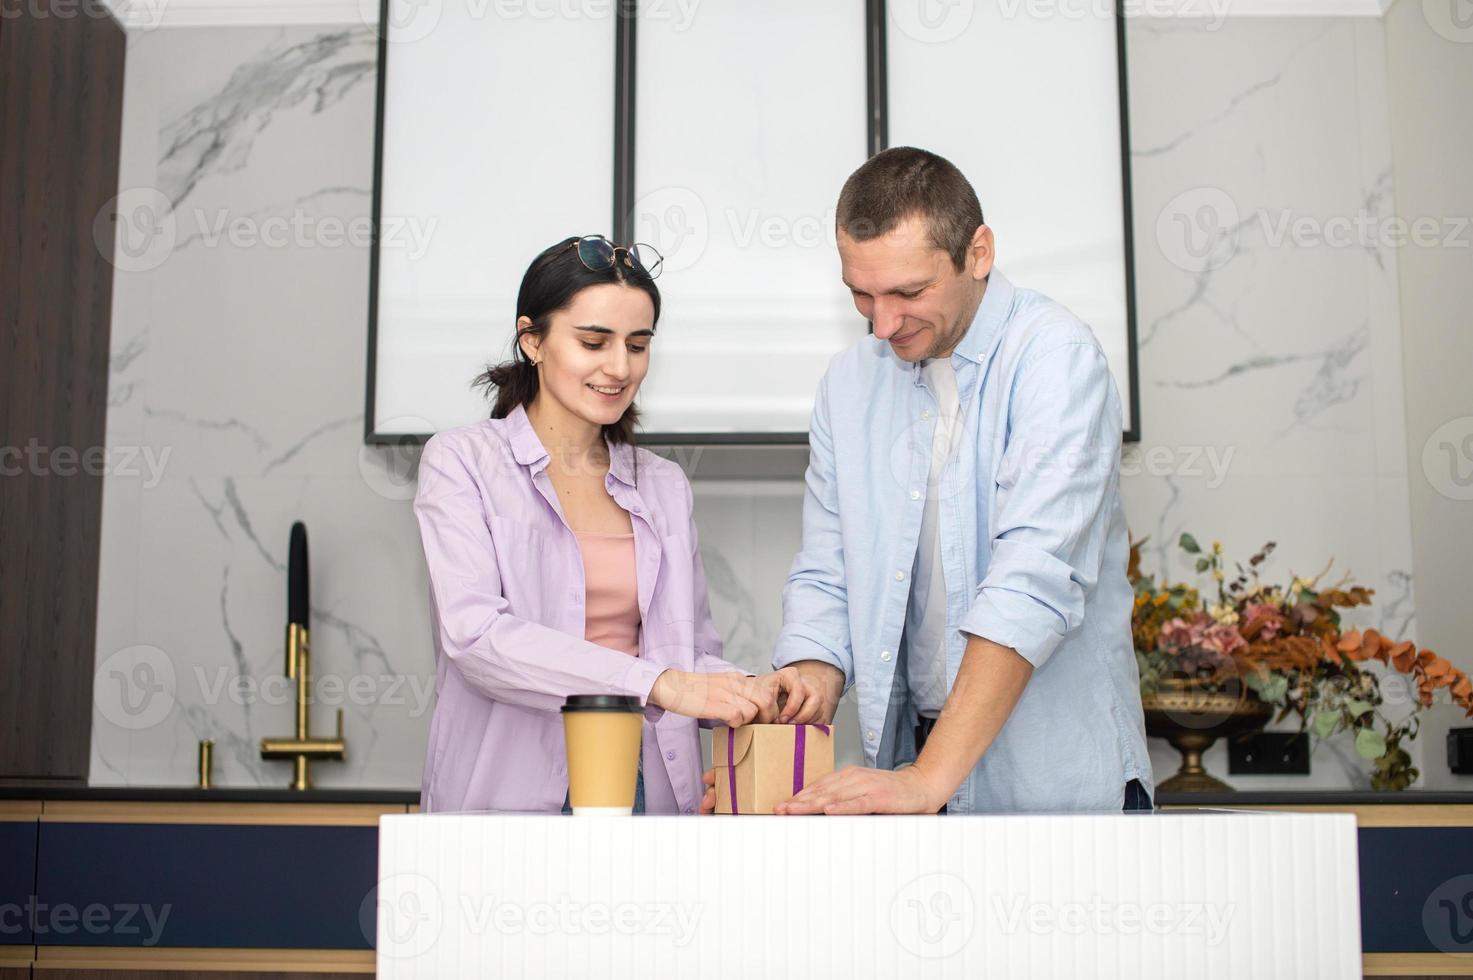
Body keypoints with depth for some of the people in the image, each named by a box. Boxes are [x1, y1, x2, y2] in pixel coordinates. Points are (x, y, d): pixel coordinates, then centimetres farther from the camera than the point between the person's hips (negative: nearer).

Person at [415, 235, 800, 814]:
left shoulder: (664, 485, 16)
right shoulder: (462, 461, 2)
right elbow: (474, 632, -13)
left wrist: (748, 692, -6)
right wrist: (659, 684, -21)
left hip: (648, 794, 5)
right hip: (508, 799, -5)